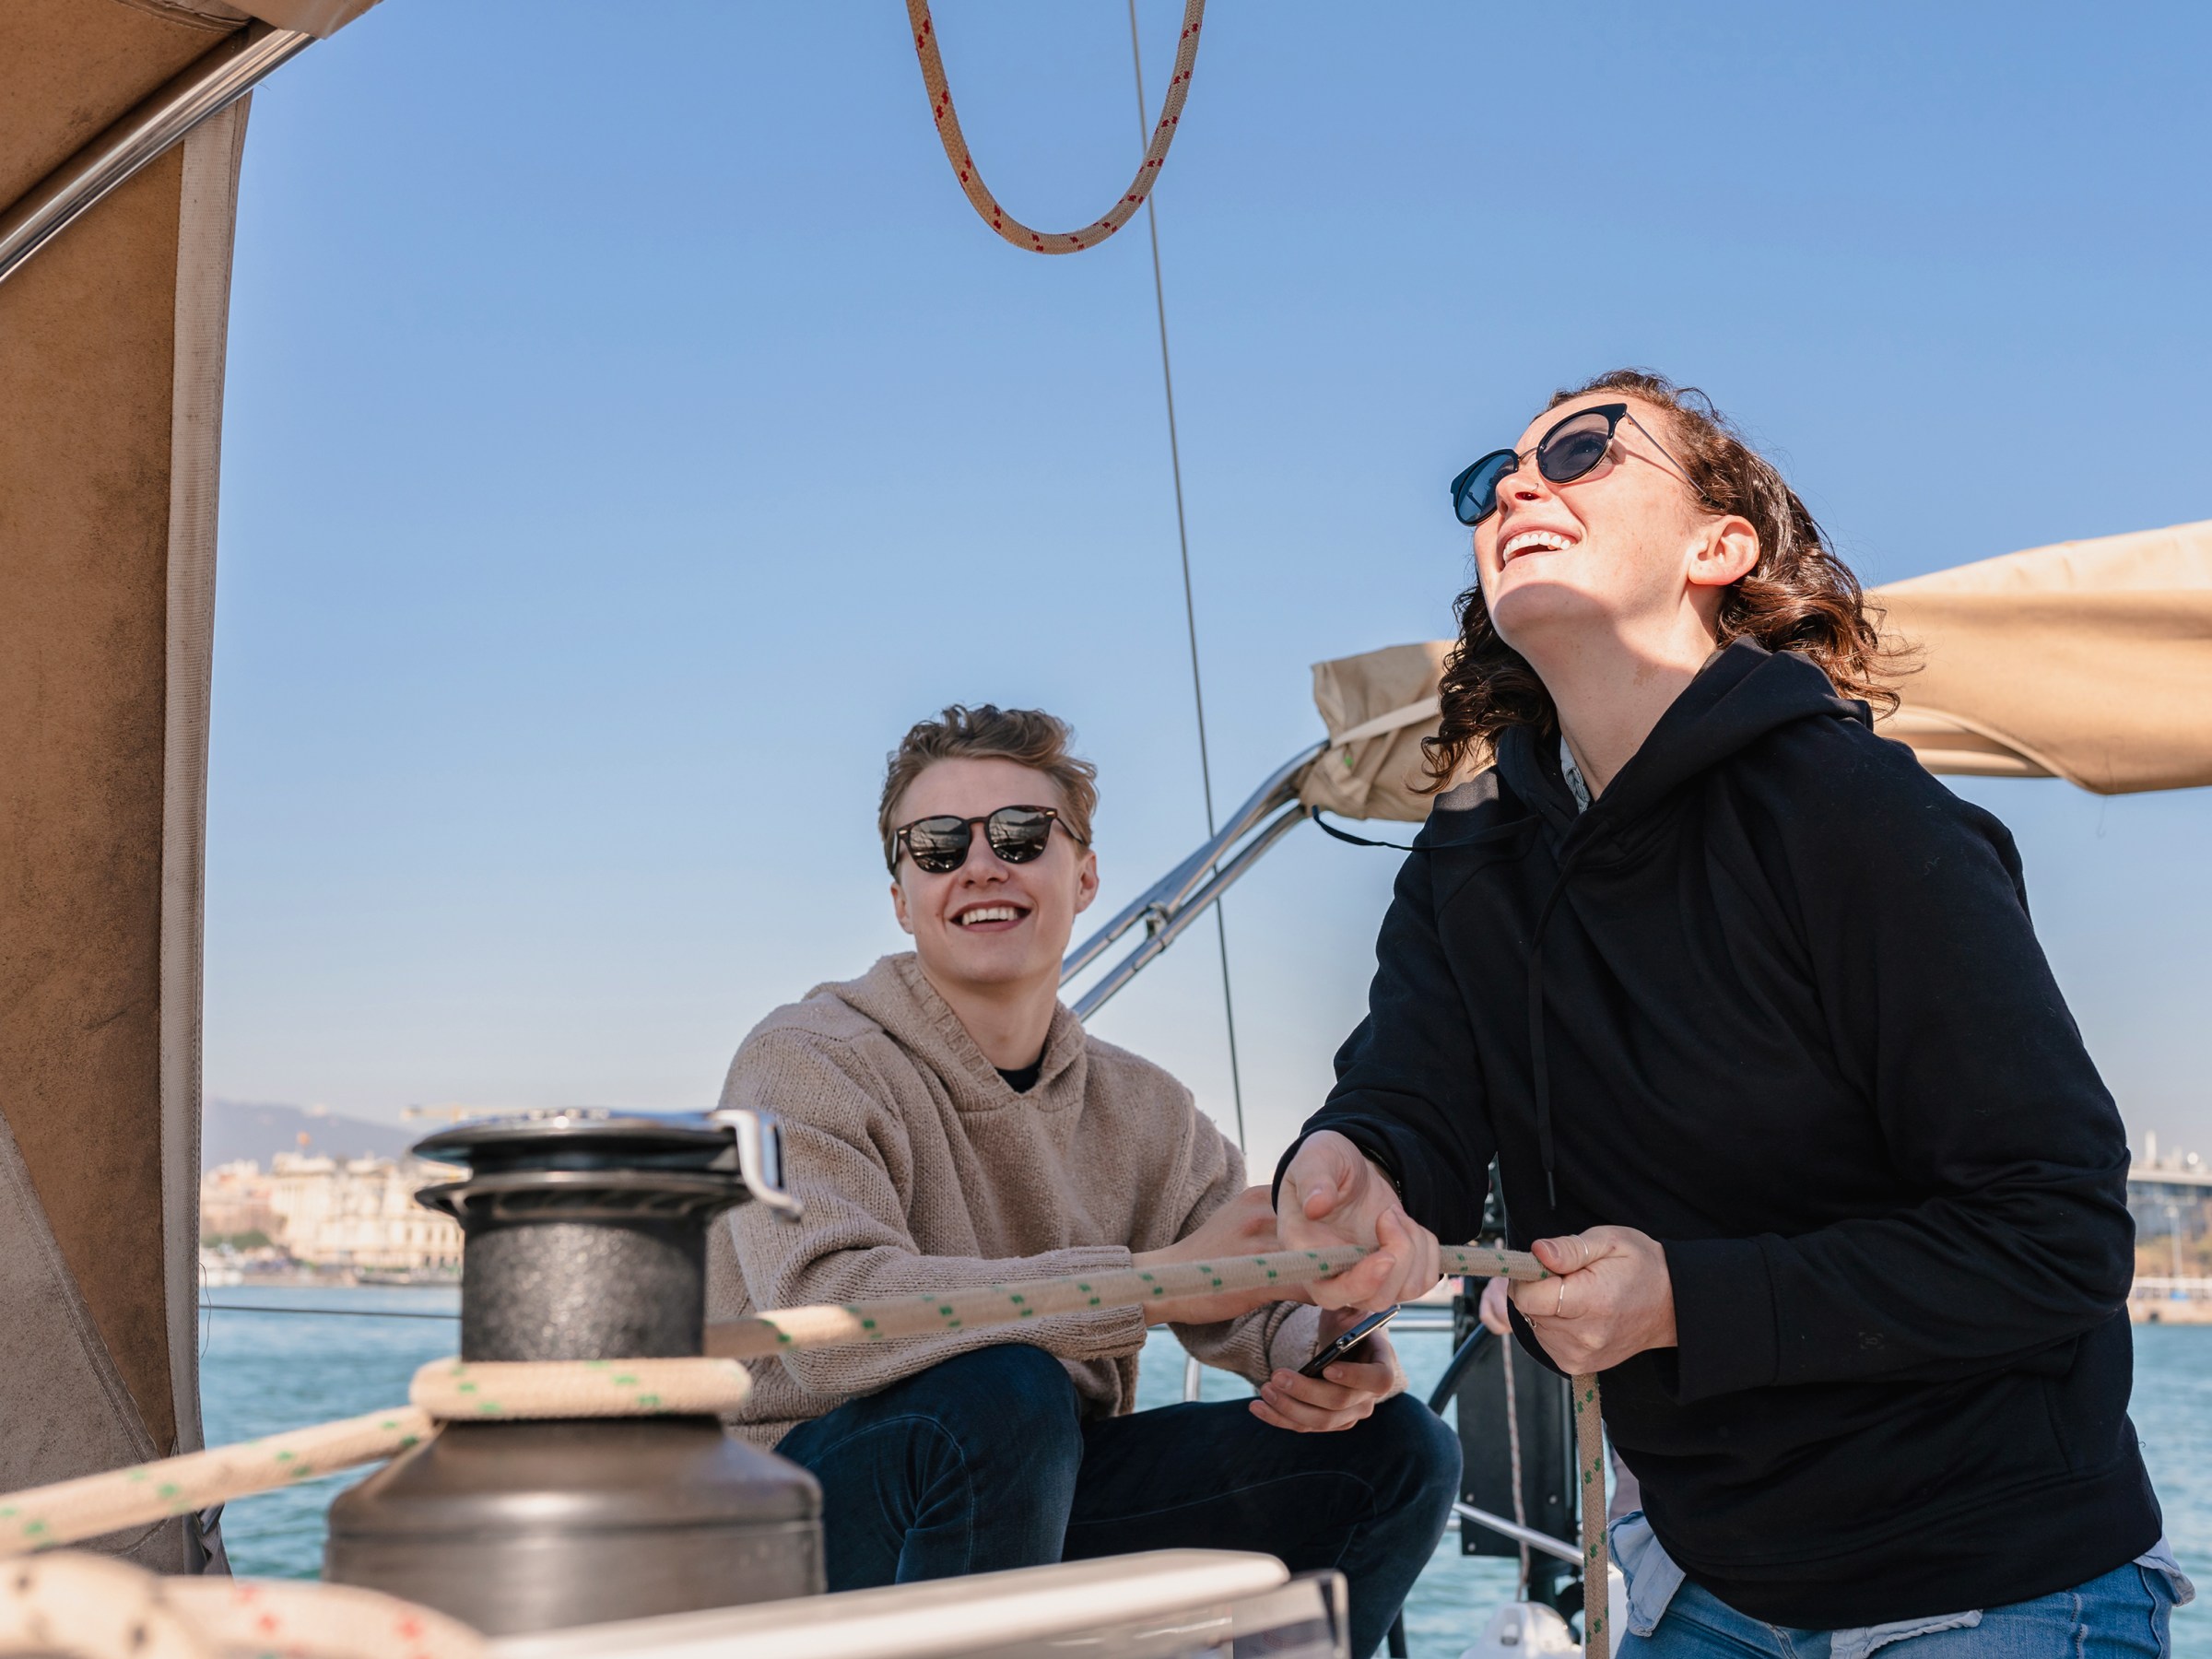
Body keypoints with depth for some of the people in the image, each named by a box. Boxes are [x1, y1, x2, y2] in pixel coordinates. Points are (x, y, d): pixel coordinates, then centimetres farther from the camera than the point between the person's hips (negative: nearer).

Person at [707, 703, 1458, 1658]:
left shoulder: (1145, 1112, 8)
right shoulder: (805, 1062, -13)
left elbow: (1265, 1302, 8)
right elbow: (821, 1318, -30)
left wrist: (1328, 1352, -19)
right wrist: (1152, 1282, -35)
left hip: (1044, 1504, 6)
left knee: (1392, 1447, -4)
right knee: (1003, 1390, -36)